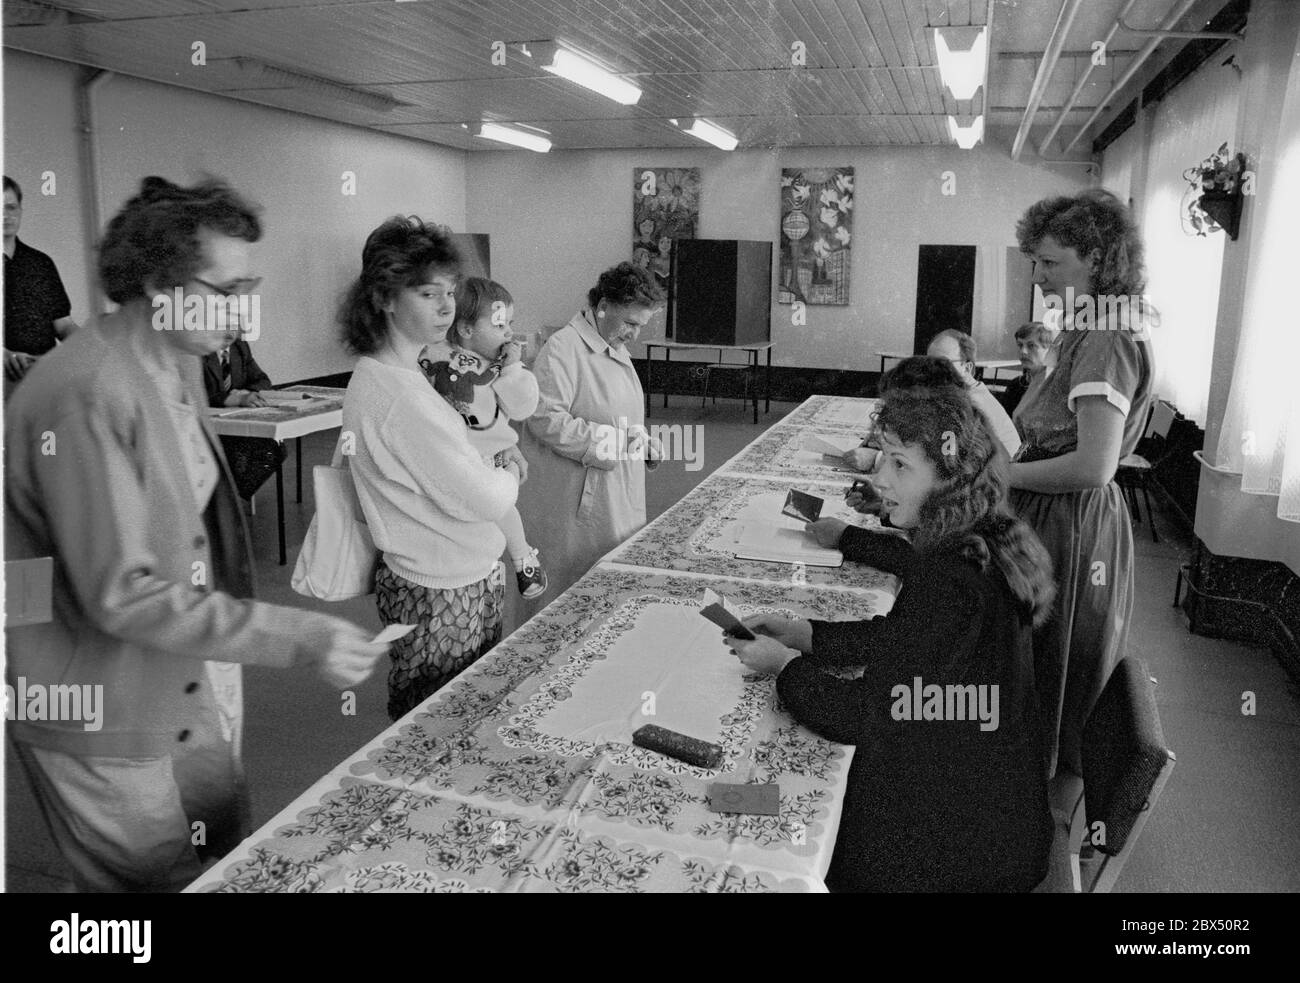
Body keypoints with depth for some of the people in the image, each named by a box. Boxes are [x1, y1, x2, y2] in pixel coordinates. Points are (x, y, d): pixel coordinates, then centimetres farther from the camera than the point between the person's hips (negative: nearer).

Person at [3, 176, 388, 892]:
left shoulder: (179, 368, 4)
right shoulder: (85, 395, -25)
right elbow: (121, 594, -27)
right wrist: (299, 638, -30)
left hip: (192, 688, 8)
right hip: (104, 720, -8)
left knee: (233, 861, 19)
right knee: (160, 880, 10)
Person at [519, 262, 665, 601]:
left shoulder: (617, 350, 16)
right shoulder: (562, 348, -15)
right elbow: (545, 419, -24)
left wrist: (642, 444, 8)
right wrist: (609, 442, -22)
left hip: (618, 497, 9)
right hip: (578, 501, -9)